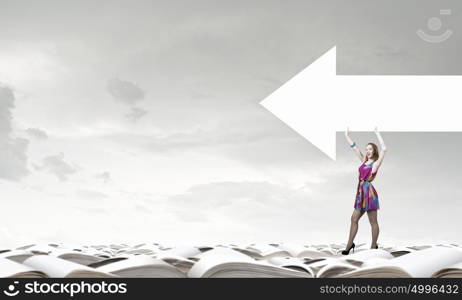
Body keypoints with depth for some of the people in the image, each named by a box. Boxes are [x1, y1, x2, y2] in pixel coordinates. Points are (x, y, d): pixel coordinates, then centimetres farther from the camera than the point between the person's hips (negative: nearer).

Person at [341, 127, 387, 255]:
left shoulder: (376, 163, -3)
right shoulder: (364, 161, 14)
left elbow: (384, 149, -17)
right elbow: (355, 147, 18)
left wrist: (377, 133, -13)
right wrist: (347, 136, 17)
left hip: (370, 192, -7)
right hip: (361, 192, 7)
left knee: (373, 222, 1)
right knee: (354, 219, 8)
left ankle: (374, 246, 8)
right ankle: (349, 244, 13)